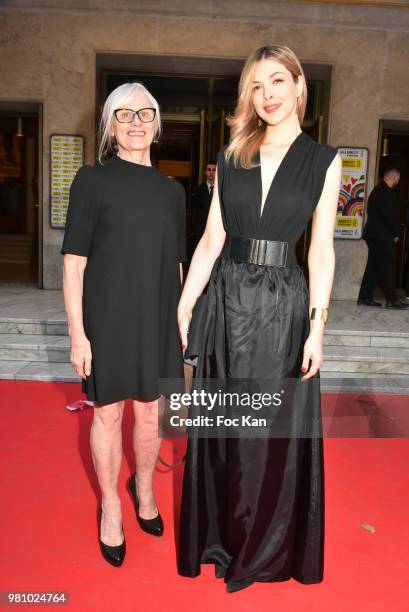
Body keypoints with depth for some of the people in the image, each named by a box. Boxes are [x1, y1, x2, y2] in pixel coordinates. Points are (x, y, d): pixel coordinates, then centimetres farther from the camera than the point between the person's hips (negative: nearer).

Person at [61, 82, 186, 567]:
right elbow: (73, 261, -7)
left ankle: (144, 489, 40)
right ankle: (111, 506, 31)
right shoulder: (93, 180, -4)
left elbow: (176, 264, 11)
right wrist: (77, 333, -12)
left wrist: (183, 321, 9)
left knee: (151, 413, 14)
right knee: (108, 414, 9)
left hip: (158, 319, 3)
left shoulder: (171, 190, 7)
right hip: (107, 319, -3)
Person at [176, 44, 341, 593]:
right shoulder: (231, 158, 8)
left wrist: (317, 327, -8)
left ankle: (266, 548, 31)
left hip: (282, 304, -2)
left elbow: (321, 250, -1)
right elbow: (211, 240, 5)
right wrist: (183, 306, 1)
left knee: (273, 428, 7)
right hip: (228, 298, 2)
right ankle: (221, 535, 33)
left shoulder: (323, 160, 2)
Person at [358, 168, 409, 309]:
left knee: (373, 266, 10)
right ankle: (392, 300, -4)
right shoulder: (386, 192, -13)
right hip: (382, 235, -10)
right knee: (387, 267, -7)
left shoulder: (378, 190, 19)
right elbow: (389, 215, -19)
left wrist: (393, 232, 14)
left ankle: (365, 297, 10)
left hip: (374, 234, 10)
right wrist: (396, 233, -8)